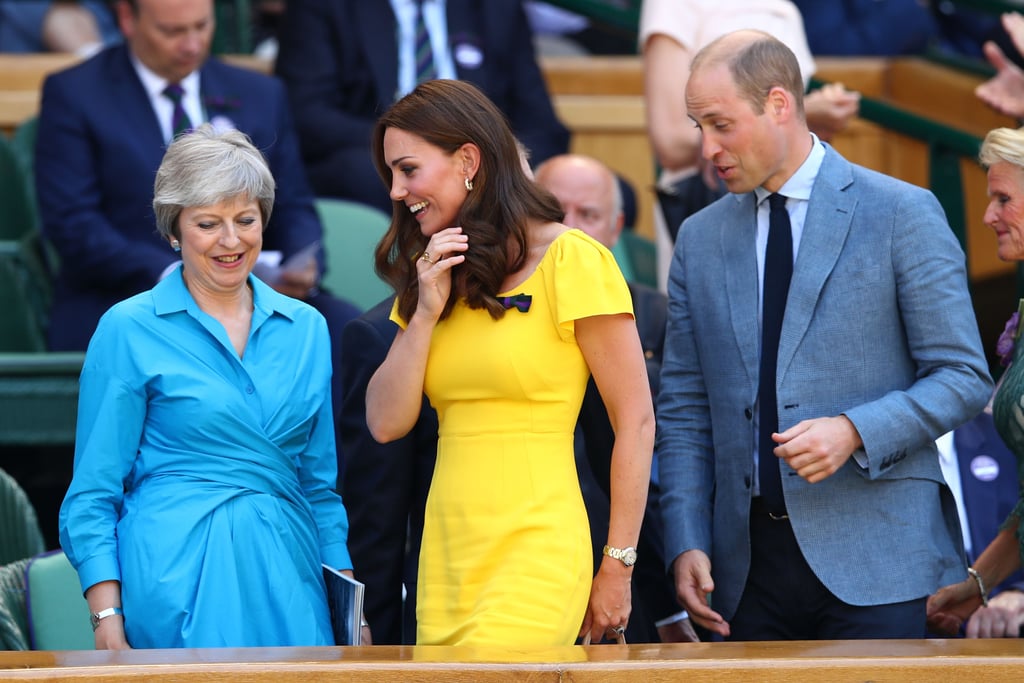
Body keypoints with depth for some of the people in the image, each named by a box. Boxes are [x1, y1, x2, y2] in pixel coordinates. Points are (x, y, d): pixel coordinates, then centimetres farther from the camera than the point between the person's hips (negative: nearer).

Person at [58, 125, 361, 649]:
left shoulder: (306, 329, 13)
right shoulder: (128, 330, 0)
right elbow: (94, 493, -1)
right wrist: (106, 619, -11)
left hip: (288, 573, 4)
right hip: (181, 581, -4)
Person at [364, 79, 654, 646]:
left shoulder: (574, 263, -5)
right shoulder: (435, 276, 16)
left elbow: (635, 421, -5)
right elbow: (386, 423, 9)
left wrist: (617, 568, -5)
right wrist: (427, 312, -2)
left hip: (534, 557, -6)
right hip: (448, 554, 6)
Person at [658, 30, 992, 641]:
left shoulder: (902, 213, 0)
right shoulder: (700, 239, 13)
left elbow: (964, 377, -2)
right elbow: (684, 410, 13)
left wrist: (854, 431, -17)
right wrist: (686, 543, 1)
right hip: (749, 561, 4)